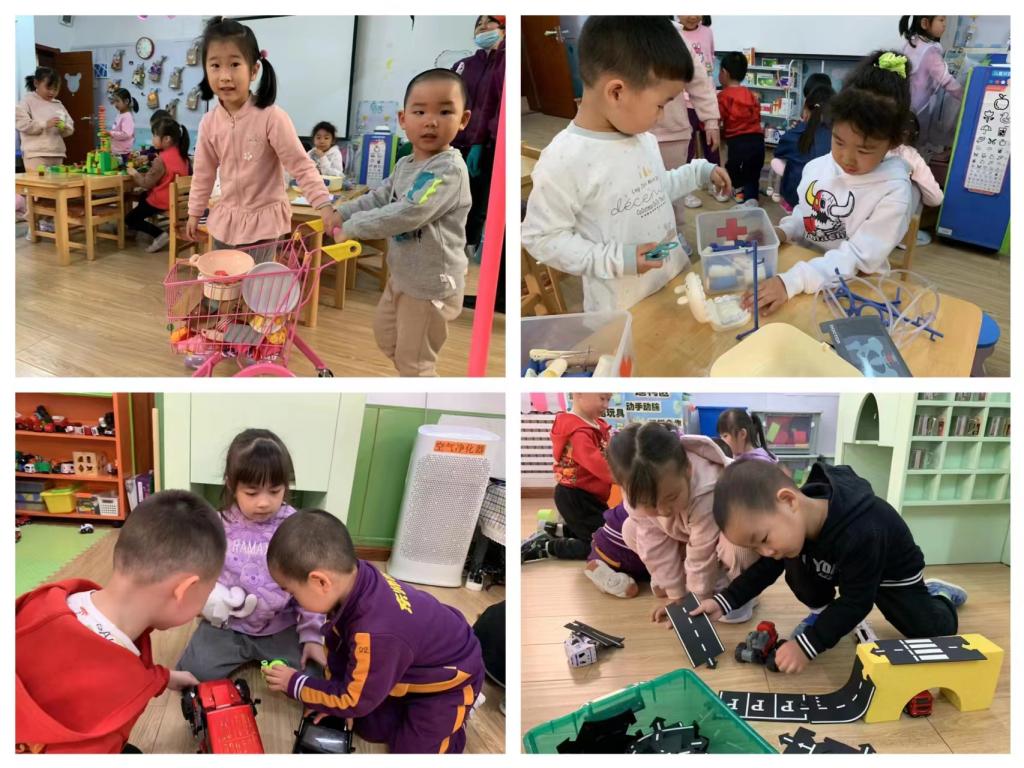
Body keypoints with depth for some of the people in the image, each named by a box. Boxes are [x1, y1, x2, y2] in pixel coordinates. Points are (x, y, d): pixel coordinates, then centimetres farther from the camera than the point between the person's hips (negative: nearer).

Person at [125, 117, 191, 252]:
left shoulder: (161, 160, -24)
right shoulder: (181, 155, 1)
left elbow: (147, 184, -16)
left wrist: (135, 174, 1)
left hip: (161, 201, -9)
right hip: (176, 198, 9)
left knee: (129, 219, 6)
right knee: (143, 198, 35)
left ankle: (160, 235, -9)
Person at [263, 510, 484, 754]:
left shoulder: (377, 633, -45)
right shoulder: (354, 578, -23)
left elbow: (355, 700, -26)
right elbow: (337, 643, -1)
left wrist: (294, 684, -16)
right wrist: (333, 695, -2)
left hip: (449, 678, -7)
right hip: (417, 668, 7)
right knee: (370, 728, 8)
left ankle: (454, 717, 19)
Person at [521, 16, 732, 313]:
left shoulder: (642, 136, 3)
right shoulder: (564, 160, -24)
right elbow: (541, 237, -20)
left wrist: (700, 172, 9)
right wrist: (615, 261, -24)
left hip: (677, 277, 8)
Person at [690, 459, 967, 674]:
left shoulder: (860, 533, -47)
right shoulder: (791, 519, -26)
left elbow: (856, 601, -36)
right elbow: (767, 568, -10)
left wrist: (807, 645, -40)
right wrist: (723, 601, -21)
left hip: (892, 573, -4)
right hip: (838, 568, 4)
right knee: (795, 560, -23)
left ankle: (938, 596, 23)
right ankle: (824, 614, 4)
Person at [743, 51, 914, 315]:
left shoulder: (893, 192, -17)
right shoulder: (817, 167, 0)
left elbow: (858, 258, -22)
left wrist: (792, 281, -34)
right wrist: (783, 232, -7)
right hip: (806, 264, 6)